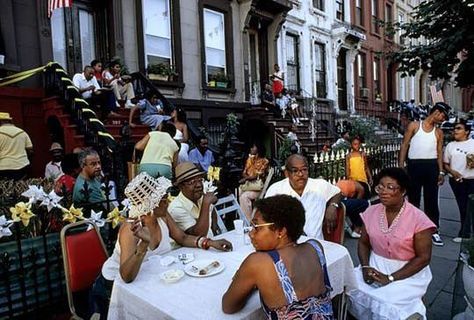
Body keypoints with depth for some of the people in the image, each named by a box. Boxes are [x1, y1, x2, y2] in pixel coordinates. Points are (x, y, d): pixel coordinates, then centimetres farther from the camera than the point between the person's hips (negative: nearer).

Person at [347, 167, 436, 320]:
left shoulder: (418, 219, -15)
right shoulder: (371, 212, -1)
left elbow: (423, 258, -12)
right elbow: (364, 243, 8)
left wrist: (390, 278, -18)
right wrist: (365, 267, -10)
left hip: (408, 273, -4)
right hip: (375, 266, 4)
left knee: (387, 303, -27)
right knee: (350, 288, -17)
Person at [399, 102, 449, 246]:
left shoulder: (438, 132, 13)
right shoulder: (414, 125, 3)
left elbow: (439, 152, 12)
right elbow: (404, 145, 0)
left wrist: (441, 171, 3)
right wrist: (401, 166, -8)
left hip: (431, 166, 3)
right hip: (414, 165, -3)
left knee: (431, 199, 6)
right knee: (413, 198, 7)